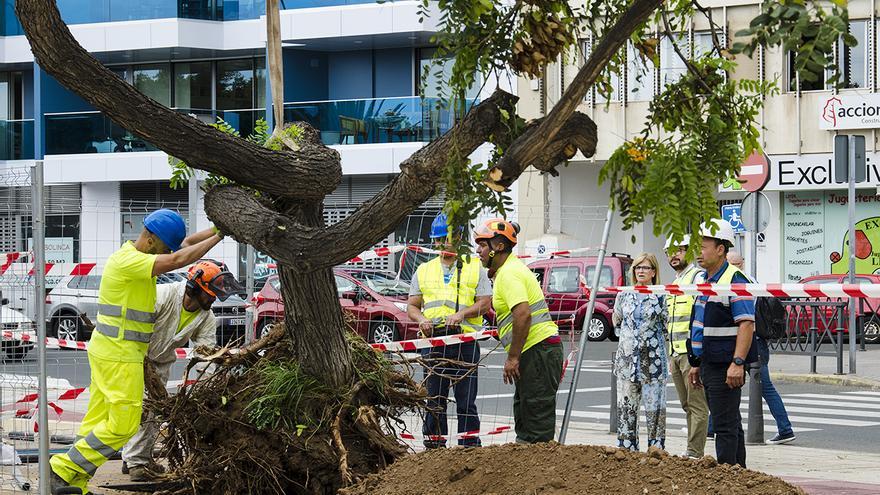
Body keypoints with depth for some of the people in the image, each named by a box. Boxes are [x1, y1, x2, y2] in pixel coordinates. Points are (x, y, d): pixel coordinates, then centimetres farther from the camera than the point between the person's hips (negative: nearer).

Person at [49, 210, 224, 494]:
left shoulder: (137, 257, 12)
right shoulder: (127, 261, -18)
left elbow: (183, 245, 18)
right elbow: (178, 260, -27)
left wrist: (215, 230, 6)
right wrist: (218, 237, -21)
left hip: (110, 352, 10)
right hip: (119, 356, -10)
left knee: (98, 423, 10)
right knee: (123, 425, -8)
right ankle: (61, 471, -4)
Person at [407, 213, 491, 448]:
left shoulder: (475, 268, 9)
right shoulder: (424, 270, 18)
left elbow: (484, 303, 1)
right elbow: (412, 305, 16)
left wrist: (461, 314, -16)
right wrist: (421, 319, -6)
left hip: (465, 342, -3)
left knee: (466, 400, -4)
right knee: (434, 399, 5)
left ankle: (469, 445, -1)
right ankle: (434, 445, 9)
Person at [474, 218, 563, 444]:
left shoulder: (508, 274, -14)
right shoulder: (511, 268, 20)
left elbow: (523, 315, -25)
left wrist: (513, 357, -21)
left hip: (538, 350, -11)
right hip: (537, 352, 11)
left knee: (538, 418, -10)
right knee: (524, 414, 16)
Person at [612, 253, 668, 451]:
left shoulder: (661, 297, 0)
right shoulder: (624, 295, 10)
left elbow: (667, 327, 6)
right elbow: (616, 322, 23)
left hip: (653, 359, -3)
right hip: (627, 358, 3)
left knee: (655, 408, -4)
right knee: (626, 407, 4)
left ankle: (656, 449, 0)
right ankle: (626, 448, 10)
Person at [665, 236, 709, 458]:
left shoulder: (697, 277, -7)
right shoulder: (673, 283, 22)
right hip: (676, 352, 9)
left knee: (697, 404, -8)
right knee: (687, 404, 10)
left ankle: (695, 452, -10)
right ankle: (693, 450, 13)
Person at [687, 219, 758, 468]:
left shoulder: (735, 280, -12)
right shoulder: (705, 281, 17)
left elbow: (746, 324, -20)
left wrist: (738, 363, -28)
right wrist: (696, 364, 22)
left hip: (726, 365, -10)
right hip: (709, 364, 10)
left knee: (725, 424, -10)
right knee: (730, 423, 14)